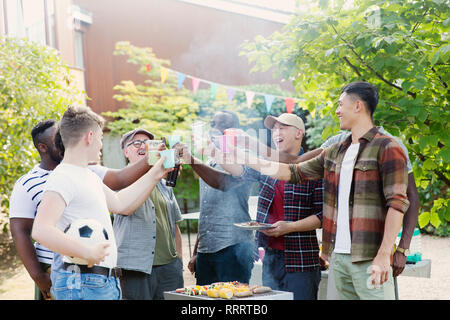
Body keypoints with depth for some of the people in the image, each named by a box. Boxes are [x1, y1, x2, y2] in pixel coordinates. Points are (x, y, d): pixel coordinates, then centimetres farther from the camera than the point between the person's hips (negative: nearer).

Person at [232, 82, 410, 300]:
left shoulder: (387, 149, -5)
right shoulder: (335, 152, 17)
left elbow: (397, 204, -11)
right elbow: (294, 172, 23)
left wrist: (384, 256, -19)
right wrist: (246, 160, 22)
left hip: (367, 258, -6)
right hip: (338, 255, 7)